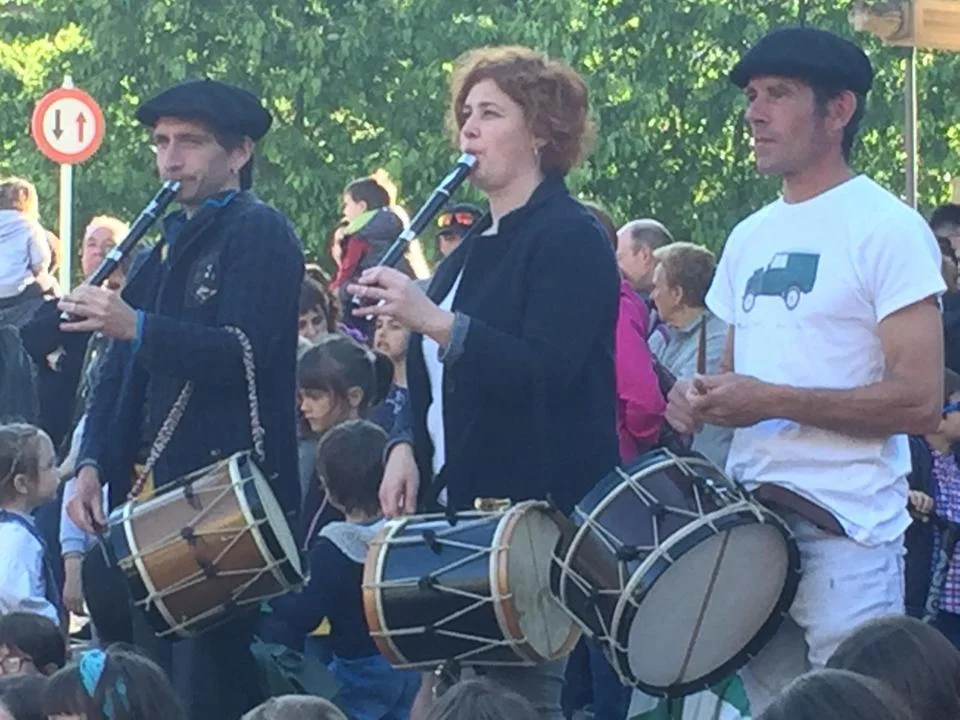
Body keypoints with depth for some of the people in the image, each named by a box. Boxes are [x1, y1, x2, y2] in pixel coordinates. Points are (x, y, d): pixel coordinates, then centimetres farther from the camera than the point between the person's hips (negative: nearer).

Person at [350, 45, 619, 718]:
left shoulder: (572, 238, -9)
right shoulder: (476, 247, 17)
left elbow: (546, 371, -22)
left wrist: (431, 318, -29)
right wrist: (407, 447, 3)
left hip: (538, 514, -8)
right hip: (461, 511, 8)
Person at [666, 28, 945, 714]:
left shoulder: (885, 229, -7)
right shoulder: (751, 238, 16)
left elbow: (920, 401, -14)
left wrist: (771, 400, -16)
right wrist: (702, 399, 3)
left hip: (847, 535, -7)